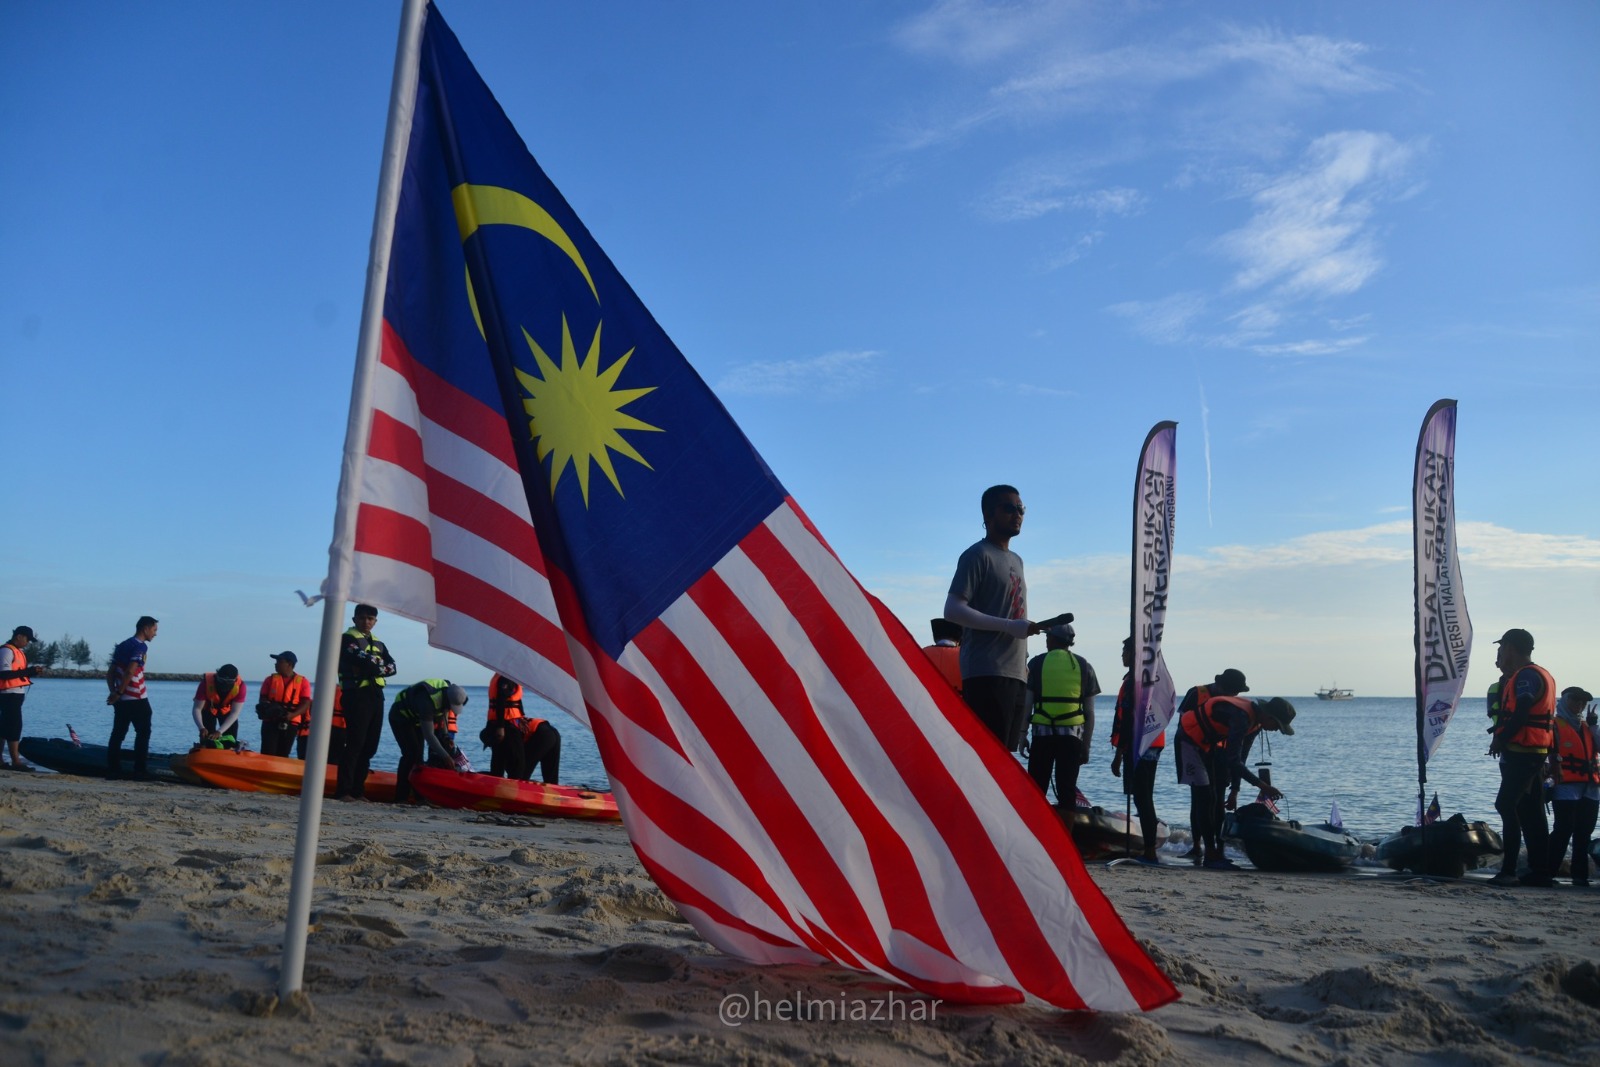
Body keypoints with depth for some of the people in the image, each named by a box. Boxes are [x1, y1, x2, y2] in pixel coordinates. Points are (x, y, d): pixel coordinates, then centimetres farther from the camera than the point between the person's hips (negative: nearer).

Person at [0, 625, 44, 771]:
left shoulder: (17, 651, 17)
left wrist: (32, 672, 2)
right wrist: (28, 671, -22)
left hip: (15, 694, 10)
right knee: (15, 726, -10)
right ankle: (16, 761, -10)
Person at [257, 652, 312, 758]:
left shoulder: (302, 682, 2)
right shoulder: (271, 679, 8)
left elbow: (306, 703, -4)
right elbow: (263, 699, 7)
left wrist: (292, 715, -22)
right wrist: (267, 708, -17)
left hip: (291, 724, 0)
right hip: (270, 722, 1)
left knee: (282, 755, 5)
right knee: (267, 754, -8)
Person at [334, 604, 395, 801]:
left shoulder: (378, 644, 21)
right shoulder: (347, 639, 1)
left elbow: (391, 667, 5)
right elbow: (362, 661, -17)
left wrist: (373, 667, -10)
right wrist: (379, 664, -3)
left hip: (376, 696, 7)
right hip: (357, 695, -7)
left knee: (369, 747, 5)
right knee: (354, 744, -12)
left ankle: (358, 790, 10)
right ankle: (343, 791, -12)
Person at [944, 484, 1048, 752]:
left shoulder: (1016, 561, 23)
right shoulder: (978, 555, -4)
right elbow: (953, 610, -14)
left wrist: (1023, 661, 18)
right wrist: (1010, 626, -19)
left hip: (1016, 673, 9)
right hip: (986, 674, -8)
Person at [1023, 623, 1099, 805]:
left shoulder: (1037, 663, 4)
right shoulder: (1083, 666, 9)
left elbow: (1026, 704, 1)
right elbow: (1090, 712, 6)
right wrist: (1086, 745, 11)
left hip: (1042, 732, -1)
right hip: (1072, 735, 1)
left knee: (1036, 790, 3)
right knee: (1067, 790, 4)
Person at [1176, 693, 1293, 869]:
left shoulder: (1254, 720, -3)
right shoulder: (1241, 718, -33)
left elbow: (1240, 758, 6)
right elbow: (1232, 761, -36)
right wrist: (1262, 785, -35)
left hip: (1208, 742, 10)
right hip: (1190, 738, -10)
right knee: (1205, 797, -13)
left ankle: (1217, 851, 12)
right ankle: (1210, 855, -11)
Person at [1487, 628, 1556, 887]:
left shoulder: (1526, 675, -13)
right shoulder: (1539, 674, 20)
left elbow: (1521, 713, -22)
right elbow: (1509, 708, 20)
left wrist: (1499, 740, -14)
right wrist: (1505, 676, 14)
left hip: (1521, 754, -10)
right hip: (1535, 754, 10)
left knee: (1507, 806, -11)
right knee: (1531, 813, 11)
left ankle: (1509, 871, -13)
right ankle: (1539, 871, 14)